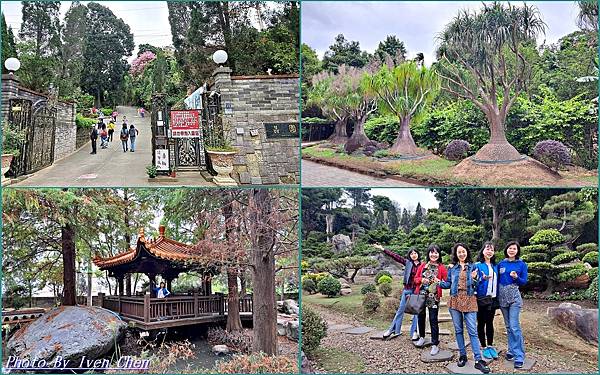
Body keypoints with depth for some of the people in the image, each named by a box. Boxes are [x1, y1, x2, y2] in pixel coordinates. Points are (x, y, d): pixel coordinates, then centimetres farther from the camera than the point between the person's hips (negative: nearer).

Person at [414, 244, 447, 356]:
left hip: (434, 296, -3)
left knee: (433, 319, -4)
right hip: (421, 295, 3)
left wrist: (439, 282, -22)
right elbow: (415, 279, 9)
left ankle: (435, 345, 2)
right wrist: (421, 280, -11)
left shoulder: (441, 268, -1)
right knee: (421, 316, 13)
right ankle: (422, 337, 34)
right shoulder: (423, 266, 7)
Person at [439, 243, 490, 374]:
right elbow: (449, 284, 13)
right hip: (455, 300, 2)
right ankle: (462, 355, 18)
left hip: (469, 300, -2)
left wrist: (474, 278, -14)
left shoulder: (473, 267, 6)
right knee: (458, 330, 7)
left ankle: (478, 360, -8)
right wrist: (439, 282, -5)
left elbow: (477, 286, 5)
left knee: (472, 331, -7)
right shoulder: (452, 268, 10)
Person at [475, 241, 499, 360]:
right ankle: (484, 347, 11)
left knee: (490, 323, 11)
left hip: (492, 298, 5)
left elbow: (497, 282, 16)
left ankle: (490, 346, 19)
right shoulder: (478, 265, -6)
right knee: (481, 323, 3)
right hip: (482, 298, -5)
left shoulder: (495, 266, 12)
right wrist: (483, 279, -28)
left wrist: (497, 297, 9)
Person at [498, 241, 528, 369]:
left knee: (514, 326, -11)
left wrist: (516, 277, -19)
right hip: (502, 296, 4)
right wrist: (497, 297, 9)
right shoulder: (501, 264, 9)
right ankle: (512, 350, 19)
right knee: (508, 326, 10)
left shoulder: (522, 264, 0)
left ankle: (519, 356, -8)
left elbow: (524, 282, 1)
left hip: (514, 297, -4)